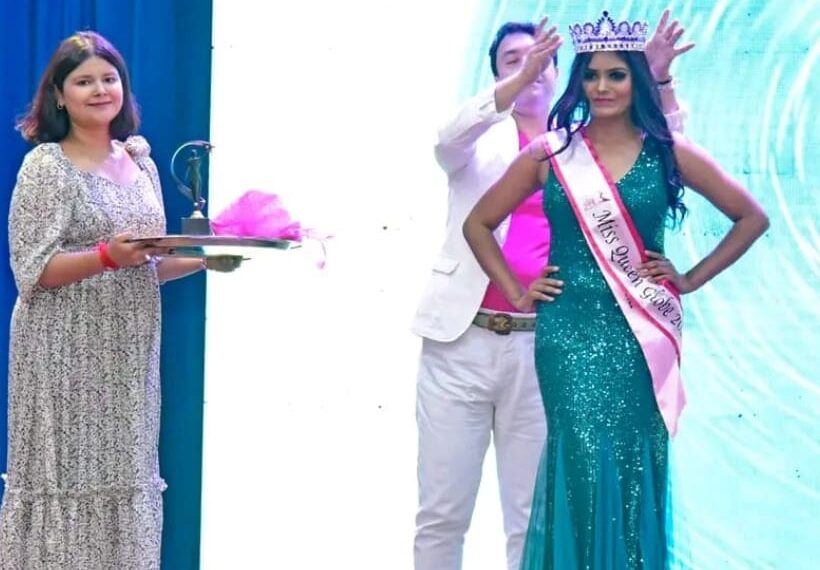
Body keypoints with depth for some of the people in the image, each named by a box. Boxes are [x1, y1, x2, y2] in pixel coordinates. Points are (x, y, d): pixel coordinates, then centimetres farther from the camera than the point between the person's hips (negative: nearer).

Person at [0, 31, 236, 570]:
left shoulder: (141, 164, 12)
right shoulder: (46, 166, -6)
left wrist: (204, 259, 1)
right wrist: (107, 254, -24)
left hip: (129, 352, 6)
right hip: (66, 354, -5)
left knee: (124, 475, 7)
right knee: (66, 477, -5)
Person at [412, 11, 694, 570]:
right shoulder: (480, 139, 7)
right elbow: (450, 138, -15)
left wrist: (659, 80, -13)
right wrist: (522, 77, -29)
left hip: (543, 347, 1)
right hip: (462, 341, -1)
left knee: (532, 519, 7)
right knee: (441, 514, 4)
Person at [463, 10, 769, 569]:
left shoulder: (669, 152, 1)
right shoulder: (550, 154, 2)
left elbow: (753, 217, 8)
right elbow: (478, 224, 11)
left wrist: (690, 280, 3)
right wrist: (517, 292, 4)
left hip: (642, 333, 1)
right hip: (570, 331, -1)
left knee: (636, 466, 3)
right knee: (583, 462, -8)